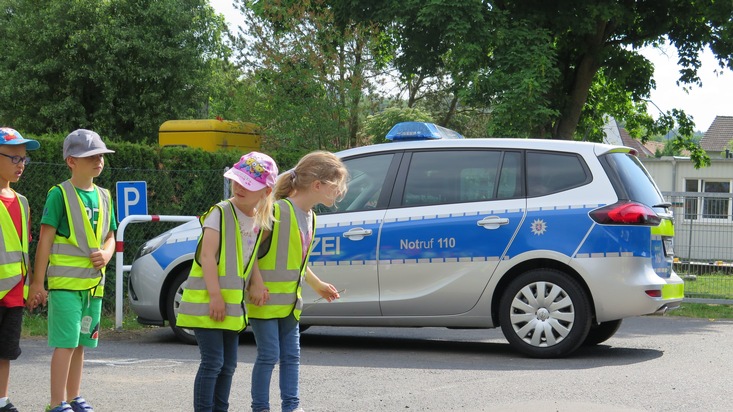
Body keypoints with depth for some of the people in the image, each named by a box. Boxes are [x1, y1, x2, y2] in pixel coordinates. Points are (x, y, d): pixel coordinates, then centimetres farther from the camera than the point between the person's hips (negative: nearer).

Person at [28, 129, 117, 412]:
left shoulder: (103, 196, 12)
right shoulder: (60, 194, -7)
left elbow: (109, 236, 20)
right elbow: (46, 238, -9)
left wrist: (106, 254, -4)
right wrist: (38, 281, -12)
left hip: (93, 281, 6)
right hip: (65, 280, -6)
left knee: (80, 342, 13)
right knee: (65, 343, -9)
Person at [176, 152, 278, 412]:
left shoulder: (259, 221, 8)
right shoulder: (221, 213, -12)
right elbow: (207, 255, -17)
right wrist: (215, 296, -21)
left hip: (233, 305, 7)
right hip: (207, 301, -7)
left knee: (228, 364, 12)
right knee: (213, 361, -10)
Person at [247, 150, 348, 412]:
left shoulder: (309, 218, 9)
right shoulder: (278, 211, -19)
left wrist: (318, 285, 25)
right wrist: (257, 282, -22)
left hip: (290, 301, 8)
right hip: (265, 299, -8)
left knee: (291, 355, 11)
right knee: (269, 355, -3)